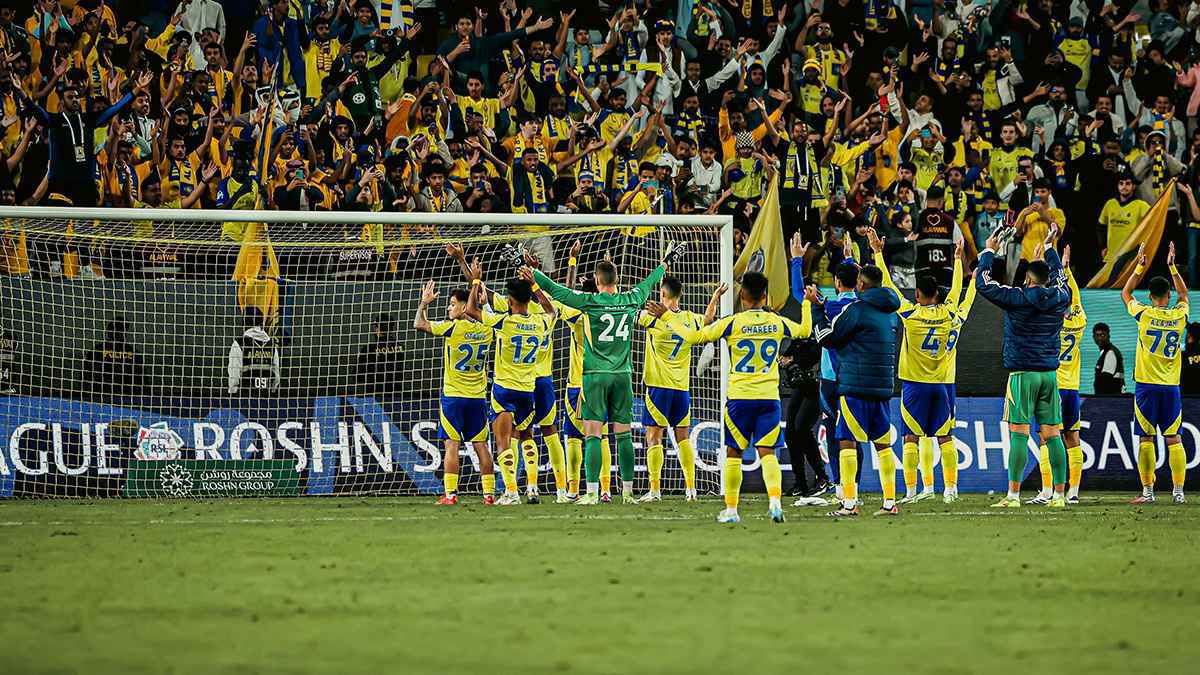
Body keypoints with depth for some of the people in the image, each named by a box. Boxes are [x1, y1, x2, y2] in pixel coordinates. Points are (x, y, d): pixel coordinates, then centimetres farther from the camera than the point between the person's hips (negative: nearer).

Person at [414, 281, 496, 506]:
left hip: (453, 396, -5)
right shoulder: (486, 330, 4)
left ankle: (450, 493, -11)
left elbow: (419, 325, -8)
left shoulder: (453, 327, -12)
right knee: (481, 445, 7)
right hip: (478, 396, 5)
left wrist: (424, 303, 6)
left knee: (451, 444, -5)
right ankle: (489, 493, 5)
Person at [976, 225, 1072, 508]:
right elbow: (1060, 276, 27)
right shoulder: (1060, 299, 4)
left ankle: (1013, 495, -9)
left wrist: (988, 251, 9)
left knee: (1019, 434, -6)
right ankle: (1060, 493, 4)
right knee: (1052, 435, 5)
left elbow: (983, 284, -3)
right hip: (1049, 374, 5)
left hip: (1022, 374, -5)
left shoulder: (1018, 299, -10)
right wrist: (1049, 247, 40)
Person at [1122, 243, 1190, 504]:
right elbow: (1183, 293, 23)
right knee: (1173, 438, 3)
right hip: (1171, 386, 2)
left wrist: (1140, 267, 16)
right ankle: (1178, 491, -1)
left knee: (1146, 439, -1)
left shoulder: (1144, 315, -6)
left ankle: (1148, 491, -4)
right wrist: (1172, 266, 26)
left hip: (1146, 385, -2)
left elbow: (1125, 293, 12)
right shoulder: (1179, 315, 0)